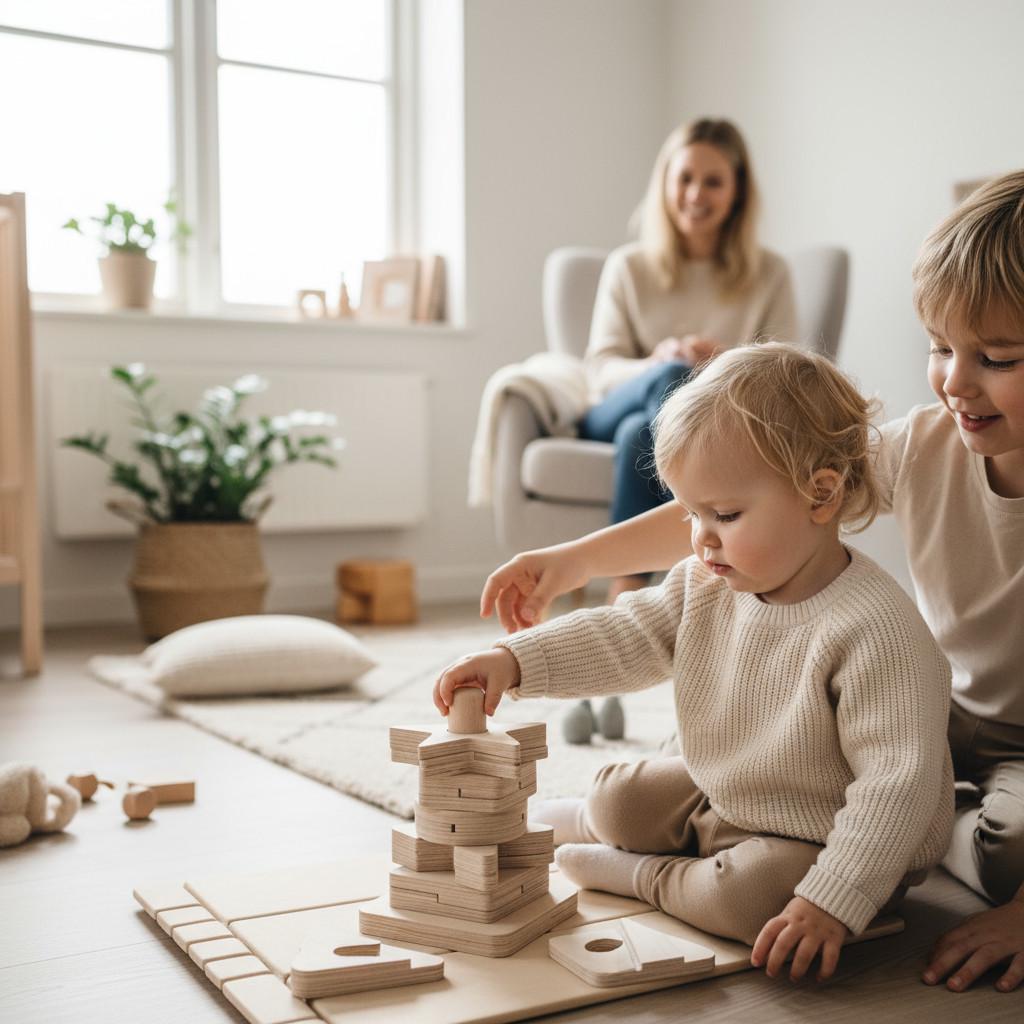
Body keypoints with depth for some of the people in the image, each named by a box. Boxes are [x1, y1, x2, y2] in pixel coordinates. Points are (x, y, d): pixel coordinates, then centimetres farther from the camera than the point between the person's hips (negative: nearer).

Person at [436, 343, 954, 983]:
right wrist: (513, 661, -16)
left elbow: (896, 784, -31)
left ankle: (644, 877, -3)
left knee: (748, 895, -31)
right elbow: (621, 638, -1)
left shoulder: (876, 632, -31)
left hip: (828, 843, -7)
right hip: (722, 796, 7)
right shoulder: (705, 586, -7)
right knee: (618, 799, 8)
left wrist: (832, 903, -37)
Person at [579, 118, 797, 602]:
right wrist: (655, 365, -20)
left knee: (640, 430, -36)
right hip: (613, 416, 1)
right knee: (676, 376, -35)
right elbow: (600, 368, 3)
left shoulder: (769, 274, 10)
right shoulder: (627, 267, 12)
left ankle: (625, 590, -42)